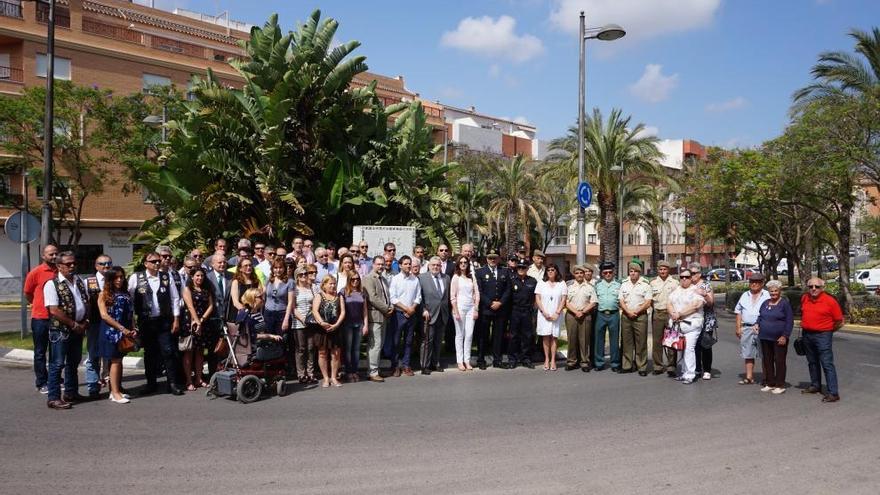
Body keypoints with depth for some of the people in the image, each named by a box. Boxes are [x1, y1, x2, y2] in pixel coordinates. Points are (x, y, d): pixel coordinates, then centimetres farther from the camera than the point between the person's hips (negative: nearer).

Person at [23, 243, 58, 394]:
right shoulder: (35, 272, -8)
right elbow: (27, 293, 3)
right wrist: (39, 306, 11)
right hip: (40, 319, -3)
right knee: (40, 353, 7)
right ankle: (41, 383, 16)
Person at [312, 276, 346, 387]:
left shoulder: (339, 296, 11)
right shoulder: (319, 296, 5)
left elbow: (343, 312, 3)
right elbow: (315, 311, -8)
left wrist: (336, 324, -11)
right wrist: (321, 322, -23)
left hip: (336, 328, 2)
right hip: (322, 329, -2)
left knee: (336, 353, 3)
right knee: (322, 353, 3)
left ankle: (333, 377, 14)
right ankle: (326, 378, 12)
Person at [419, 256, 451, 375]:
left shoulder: (446, 278, 11)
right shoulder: (422, 277, -3)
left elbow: (448, 296, 12)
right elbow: (419, 297, -5)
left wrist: (447, 311, 5)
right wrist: (424, 310, -13)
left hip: (443, 314, 5)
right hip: (429, 314, -4)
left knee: (438, 341, 11)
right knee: (428, 340, -2)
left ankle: (435, 363, 21)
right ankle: (425, 366, 6)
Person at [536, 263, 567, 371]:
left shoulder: (562, 283, 6)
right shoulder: (541, 283, 7)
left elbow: (563, 300, 2)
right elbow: (537, 299, 3)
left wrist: (557, 313, -8)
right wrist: (544, 312, -8)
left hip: (556, 315, 0)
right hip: (544, 314, 0)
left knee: (554, 337, 0)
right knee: (545, 337, -2)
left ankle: (553, 360, 3)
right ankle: (547, 359, 3)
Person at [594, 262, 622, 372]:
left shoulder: (618, 285, 9)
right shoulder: (597, 284, 10)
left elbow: (621, 300, 10)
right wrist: (595, 309, 3)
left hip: (614, 314, -1)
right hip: (600, 314, 1)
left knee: (614, 340, 4)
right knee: (599, 339, 3)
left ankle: (615, 364, 11)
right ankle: (599, 363, 11)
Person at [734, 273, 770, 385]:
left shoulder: (767, 295, 1)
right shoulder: (745, 295, 15)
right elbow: (739, 312, 15)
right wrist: (738, 327, 8)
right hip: (746, 328, 4)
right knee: (748, 354, 7)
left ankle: (766, 377, 11)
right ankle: (749, 377, 13)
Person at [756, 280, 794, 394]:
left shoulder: (785, 303, -6)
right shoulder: (765, 303, 12)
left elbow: (789, 321, -9)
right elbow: (760, 316, 23)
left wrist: (785, 336, -14)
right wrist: (757, 324, 2)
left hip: (779, 338, -6)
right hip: (765, 338, 6)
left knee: (779, 361, 0)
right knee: (767, 361, 10)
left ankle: (780, 385, 8)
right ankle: (769, 383, 20)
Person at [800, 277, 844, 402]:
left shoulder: (830, 301, -11)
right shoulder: (804, 298, 5)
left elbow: (839, 321, -4)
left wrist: (828, 331, 5)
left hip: (823, 336, -6)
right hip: (807, 335, 6)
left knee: (827, 364, -8)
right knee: (812, 362, 17)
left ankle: (833, 393, -8)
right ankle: (815, 386, 31)